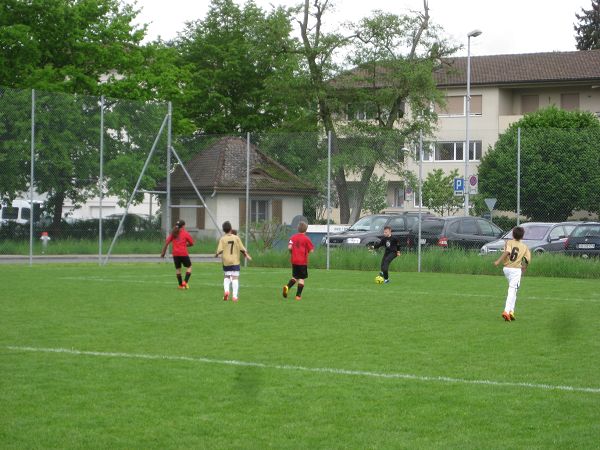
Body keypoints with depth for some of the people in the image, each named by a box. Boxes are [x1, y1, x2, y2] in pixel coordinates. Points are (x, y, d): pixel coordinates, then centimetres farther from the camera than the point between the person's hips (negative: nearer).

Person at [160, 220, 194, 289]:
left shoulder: (173, 234, 9)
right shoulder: (185, 233, 0)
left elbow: (166, 243, 3)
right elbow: (191, 243, 4)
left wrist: (163, 252, 7)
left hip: (175, 254, 4)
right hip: (184, 254, -4)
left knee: (178, 269, 14)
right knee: (189, 267, 12)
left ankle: (180, 285, 13)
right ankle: (185, 282, -3)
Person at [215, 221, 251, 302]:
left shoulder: (222, 239, -5)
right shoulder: (236, 238, -2)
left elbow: (219, 250, -10)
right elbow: (242, 249, 0)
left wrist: (216, 254, 11)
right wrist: (247, 255, 15)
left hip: (226, 262, 0)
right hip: (235, 261, 0)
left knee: (226, 277, 17)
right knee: (235, 277, 1)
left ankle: (226, 290, -6)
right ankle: (234, 295, -6)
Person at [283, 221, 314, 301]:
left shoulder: (293, 237, 2)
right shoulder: (306, 238, -8)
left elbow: (289, 247, -9)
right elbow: (311, 250, -10)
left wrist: (292, 252, 11)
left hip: (294, 261, 4)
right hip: (303, 261, -4)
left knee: (295, 277, 17)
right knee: (301, 278, 4)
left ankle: (287, 287, -9)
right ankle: (298, 295, 0)